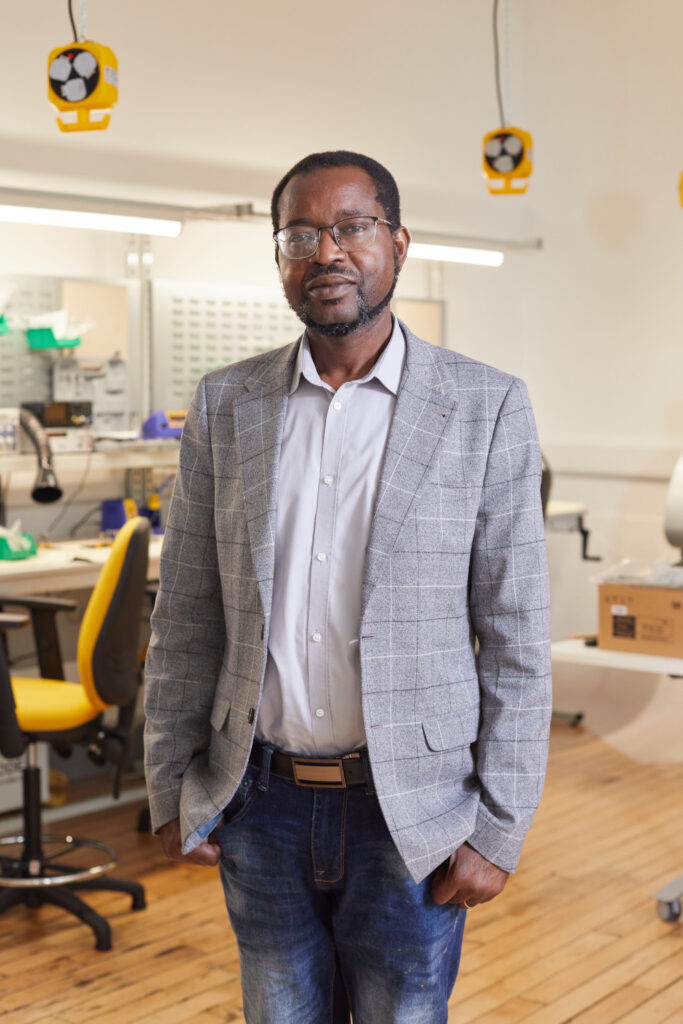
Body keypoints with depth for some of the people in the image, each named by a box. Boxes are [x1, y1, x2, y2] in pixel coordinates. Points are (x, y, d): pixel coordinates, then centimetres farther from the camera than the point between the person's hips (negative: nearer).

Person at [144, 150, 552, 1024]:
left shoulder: (485, 408, -6)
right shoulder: (225, 404, 2)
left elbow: (516, 639, -6)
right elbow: (186, 614, 6)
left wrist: (499, 828, -8)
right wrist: (171, 787, 4)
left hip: (411, 815, -2)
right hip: (261, 805, 3)